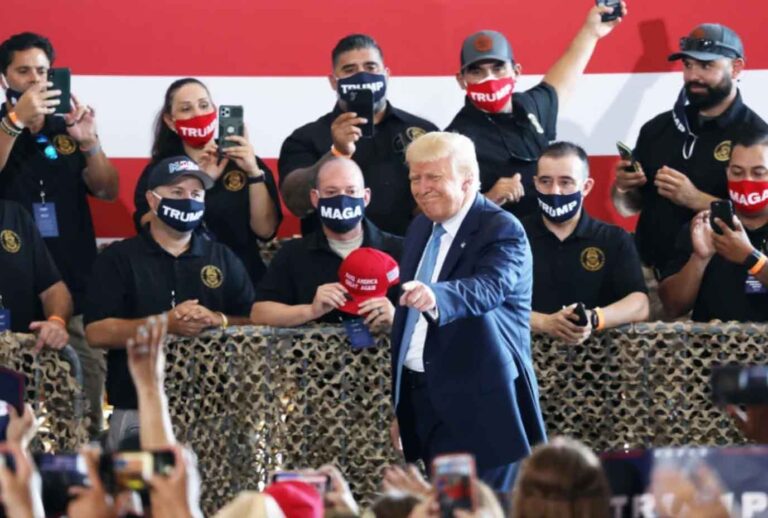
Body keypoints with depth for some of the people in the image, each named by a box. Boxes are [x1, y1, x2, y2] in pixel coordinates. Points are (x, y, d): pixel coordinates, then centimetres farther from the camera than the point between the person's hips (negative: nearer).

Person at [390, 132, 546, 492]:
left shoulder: (502, 230, -9)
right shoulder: (421, 229, 14)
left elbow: (489, 287, -30)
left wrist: (434, 297, -51)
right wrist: (400, 407, 19)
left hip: (478, 405, -7)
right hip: (422, 396, 7)